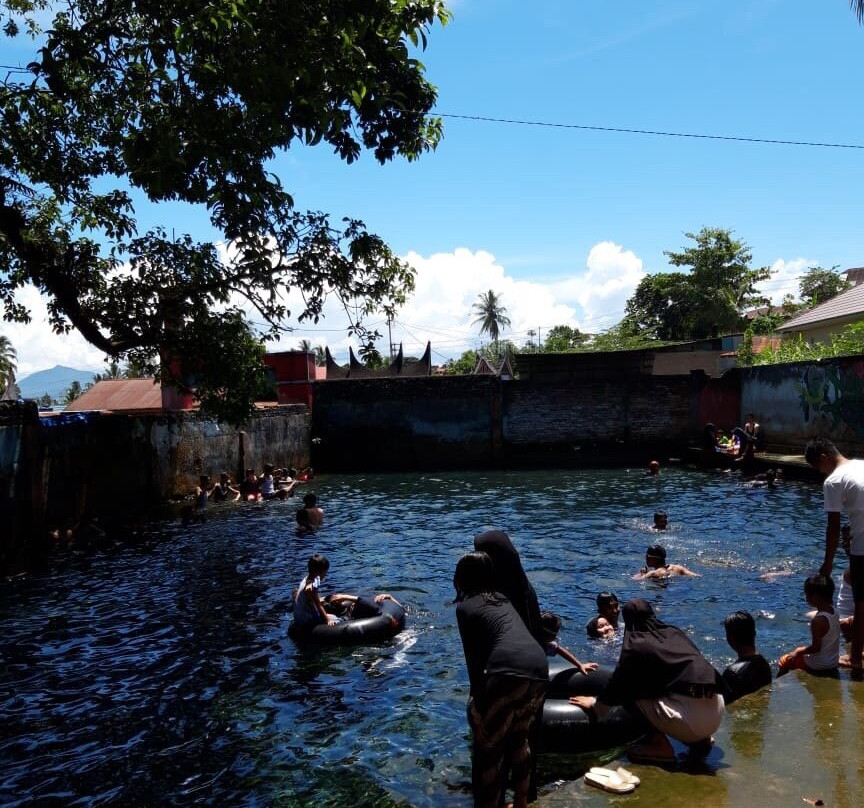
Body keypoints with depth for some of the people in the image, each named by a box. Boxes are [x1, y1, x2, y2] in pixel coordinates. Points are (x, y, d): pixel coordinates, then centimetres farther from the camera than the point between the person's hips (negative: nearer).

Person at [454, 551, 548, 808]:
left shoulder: (465, 606, 7)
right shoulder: (502, 599, 25)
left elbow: (474, 659, 1)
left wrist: (478, 703, 3)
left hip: (508, 673, -7)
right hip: (539, 669, 7)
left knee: (488, 748, 10)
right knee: (519, 739, 27)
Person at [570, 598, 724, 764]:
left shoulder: (636, 645, 1)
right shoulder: (675, 632, 17)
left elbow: (617, 682, 10)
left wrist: (595, 702, 30)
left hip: (689, 723, -6)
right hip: (718, 714, 6)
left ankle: (659, 746, 3)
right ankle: (700, 740, 20)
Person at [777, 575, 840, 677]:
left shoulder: (818, 620, -30)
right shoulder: (834, 611, -6)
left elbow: (816, 648, -25)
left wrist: (798, 651, -11)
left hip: (819, 667, -8)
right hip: (833, 663, 8)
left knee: (785, 660, 9)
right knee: (799, 650, 28)